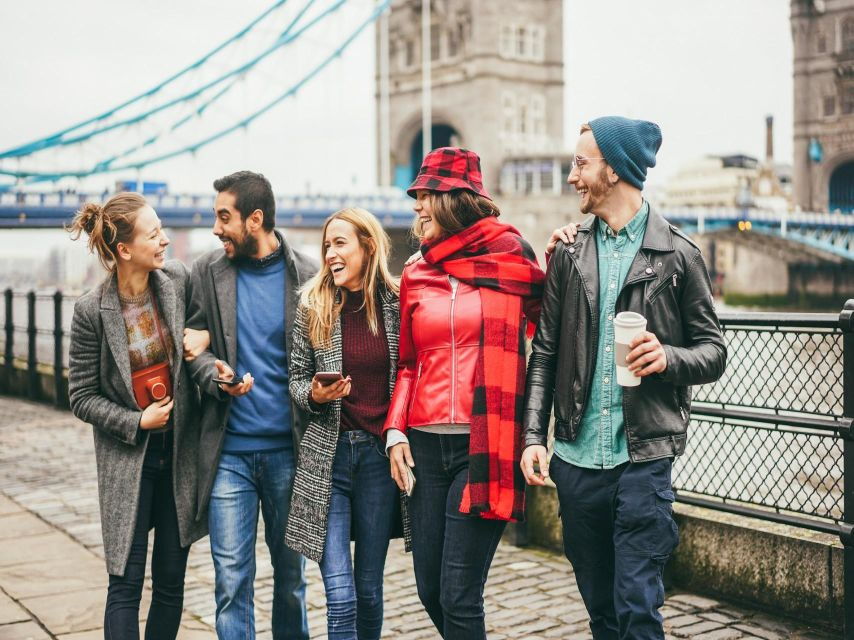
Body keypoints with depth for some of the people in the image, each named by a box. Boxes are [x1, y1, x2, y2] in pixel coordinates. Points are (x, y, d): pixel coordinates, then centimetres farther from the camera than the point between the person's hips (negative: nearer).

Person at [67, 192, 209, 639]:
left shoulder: (179, 280, -5)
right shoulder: (91, 310, -13)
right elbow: (81, 397, -5)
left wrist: (204, 338, -6)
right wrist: (137, 422, -14)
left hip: (180, 452, 4)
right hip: (127, 460, -3)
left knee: (172, 580, 12)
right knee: (126, 585, 1)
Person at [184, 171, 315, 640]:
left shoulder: (306, 275, -2)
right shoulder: (208, 272, 2)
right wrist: (216, 376, -16)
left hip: (288, 448, 0)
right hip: (229, 449, 1)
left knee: (291, 572, 13)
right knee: (231, 578, 3)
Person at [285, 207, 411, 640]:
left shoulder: (398, 305, -1)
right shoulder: (313, 306, 1)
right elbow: (296, 377, 7)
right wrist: (314, 395, -13)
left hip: (380, 455, 1)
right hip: (327, 454, 0)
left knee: (369, 590, 11)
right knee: (340, 597, -5)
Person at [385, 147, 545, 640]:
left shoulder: (512, 258, 1)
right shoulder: (416, 275, 11)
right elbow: (408, 364, 15)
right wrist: (395, 431, 3)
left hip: (486, 445, -4)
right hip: (426, 446, 4)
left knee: (458, 596, -6)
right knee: (430, 591, 11)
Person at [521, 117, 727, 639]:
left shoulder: (677, 254, 0)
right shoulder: (570, 255, 9)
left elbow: (714, 351, 2)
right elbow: (545, 354, 9)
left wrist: (668, 357, -19)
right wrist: (534, 435, 0)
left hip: (643, 458, -4)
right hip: (577, 459, 4)